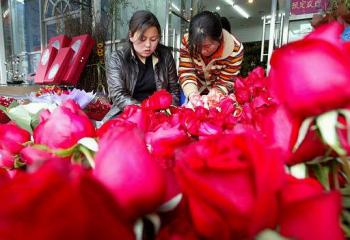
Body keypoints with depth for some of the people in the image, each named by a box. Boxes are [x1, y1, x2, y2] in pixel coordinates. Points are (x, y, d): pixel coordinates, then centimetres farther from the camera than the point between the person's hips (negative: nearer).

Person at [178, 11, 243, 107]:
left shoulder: (235, 49, -21)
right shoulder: (187, 42, -16)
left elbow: (226, 81, -14)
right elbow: (185, 72, -15)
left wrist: (217, 92, -34)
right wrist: (191, 93, -32)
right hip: (196, 93, 1)